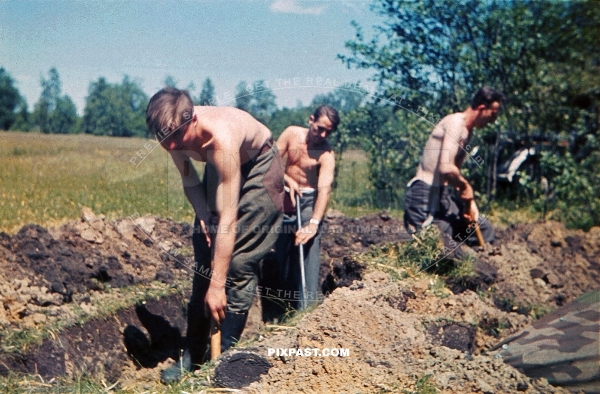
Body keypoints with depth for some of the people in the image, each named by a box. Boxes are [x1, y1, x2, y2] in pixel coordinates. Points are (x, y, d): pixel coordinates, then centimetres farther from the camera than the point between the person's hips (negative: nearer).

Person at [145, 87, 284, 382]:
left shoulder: (222, 138, -41)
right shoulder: (175, 134, -22)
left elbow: (228, 220, -41)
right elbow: (190, 181, -1)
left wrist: (217, 286, -39)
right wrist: (203, 217, -17)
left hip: (259, 166, -6)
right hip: (219, 168, 6)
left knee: (239, 260, -13)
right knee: (204, 253, 3)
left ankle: (226, 354, -1)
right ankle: (194, 353, 12)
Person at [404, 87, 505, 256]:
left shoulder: (468, 131, 15)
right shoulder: (455, 123, -16)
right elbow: (446, 168, -29)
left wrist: (469, 201, 5)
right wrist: (465, 186, -10)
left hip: (444, 195, 10)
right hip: (426, 196, -10)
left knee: (485, 231, 17)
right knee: (450, 253, -13)